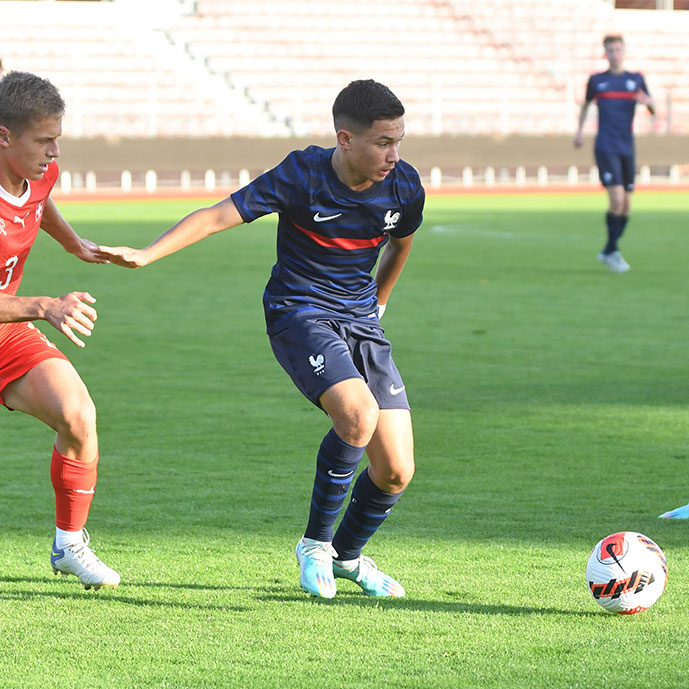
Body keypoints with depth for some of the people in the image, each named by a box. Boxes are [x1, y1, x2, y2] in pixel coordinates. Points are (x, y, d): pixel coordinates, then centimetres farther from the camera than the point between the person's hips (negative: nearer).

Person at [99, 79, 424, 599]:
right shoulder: (302, 176, -19)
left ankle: (347, 555, 27)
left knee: (396, 472, -4)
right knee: (358, 416, -32)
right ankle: (315, 543, -9)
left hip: (361, 322, 5)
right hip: (299, 314, -5)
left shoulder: (405, 187, -6)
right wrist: (146, 255, -33)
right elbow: (219, 215, -23)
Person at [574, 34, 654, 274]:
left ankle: (609, 251, 21)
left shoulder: (636, 79, 9)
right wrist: (579, 130, 10)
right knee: (616, 200, -17)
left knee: (626, 204, 5)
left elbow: (654, 110, 13)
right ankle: (613, 251, -2)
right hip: (605, 148, -3)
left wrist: (647, 101, -10)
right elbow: (586, 104, 22)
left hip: (627, 149, 3)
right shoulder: (597, 80, 5)